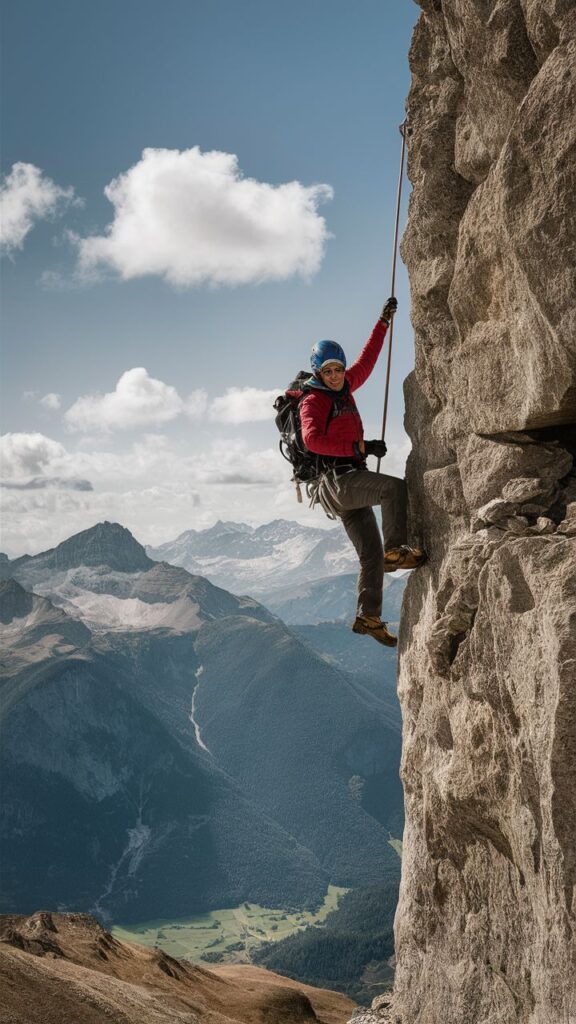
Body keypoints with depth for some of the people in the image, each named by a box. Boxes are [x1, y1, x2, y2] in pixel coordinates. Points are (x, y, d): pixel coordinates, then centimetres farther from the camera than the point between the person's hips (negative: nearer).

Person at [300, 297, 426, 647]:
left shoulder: (344, 388, 18)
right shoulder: (313, 401, -6)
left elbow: (367, 359, 31)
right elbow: (313, 439, -23)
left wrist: (384, 322, 33)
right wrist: (361, 447, -27)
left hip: (350, 483, 8)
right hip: (336, 479, -8)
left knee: (371, 554, 5)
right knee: (395, 487, -25)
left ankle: (369, 617, 9)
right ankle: (396, 549, -18)